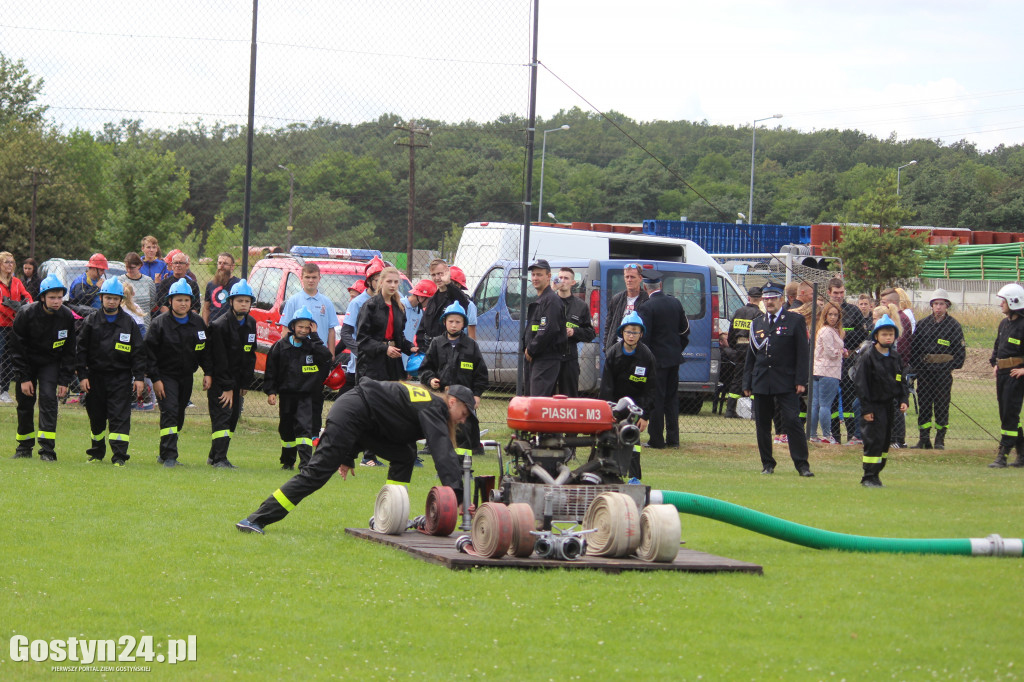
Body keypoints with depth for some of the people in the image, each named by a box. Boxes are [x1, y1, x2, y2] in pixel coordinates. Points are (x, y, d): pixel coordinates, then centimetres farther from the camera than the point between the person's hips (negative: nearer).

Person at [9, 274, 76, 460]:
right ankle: (24, 447, 20)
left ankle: (47, 449, -20)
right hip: (27, 363, 0)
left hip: (51, 363, 0)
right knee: (25, 404, 3)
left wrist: (65, 380, -7)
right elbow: (17, 349, -12)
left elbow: (69, 352, -3)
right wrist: (23, 378, -16)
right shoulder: (26, 314, -19)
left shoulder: (67, 317, -13)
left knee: (48, 398, -17)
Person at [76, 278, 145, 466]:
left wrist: (139, 377, -2)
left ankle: (119, 455, -9)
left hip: (121, 377, -1)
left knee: (120, 417, -9)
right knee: (96, 417, 9)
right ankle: (97, 452, 26)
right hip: (96, 375, 1)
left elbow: (138, 352, 5)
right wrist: (82, 375, -3)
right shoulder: (91, 321, 4)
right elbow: (81, 350, 4)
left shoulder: (129, 323, 4)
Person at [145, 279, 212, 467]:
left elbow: (206, 350, 12)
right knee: (169, 412, -16)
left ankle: (164, 454, 21)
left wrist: (208, 373, 2)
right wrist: (155, 379, -13)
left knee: (179, 415, 9)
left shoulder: (198, 323, 4)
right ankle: (169, 456, -18)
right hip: (165, 375, -5)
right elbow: (150, 352, -9)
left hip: (186, 377, 5)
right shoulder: (160, 323, -9)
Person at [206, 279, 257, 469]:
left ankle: (214, 456, 15)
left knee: (234, 416, 6)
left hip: (236, 379, 7)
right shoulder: (220, 325, -16)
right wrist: (227, 387, -17)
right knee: (222, 415, -13)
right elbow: (220, 359, -17)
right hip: (219, 378, -7)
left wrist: (245, 383, 7)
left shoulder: (251, 324, 6)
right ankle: (219, 459, -15)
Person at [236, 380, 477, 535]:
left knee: (404, 455, 9)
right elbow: (443, 452, -22)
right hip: (350, 415, -10)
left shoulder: (427, 403, 21)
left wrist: (349, 456, 26)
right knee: (317, 473, -15)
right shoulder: (433, 410, -8)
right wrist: (455, 493, -31)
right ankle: (257, 520, -18)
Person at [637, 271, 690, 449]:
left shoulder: (646, 307, -15)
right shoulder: (675, 303, 6)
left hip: (657, 359, -6)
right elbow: (685, 329, 12)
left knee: (656, 400, -2)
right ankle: (673, 439, 14)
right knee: (672, 398, 13)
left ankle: (657, 440, 0)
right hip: (674, 357, 7)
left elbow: (644, 336, -15)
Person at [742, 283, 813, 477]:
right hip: (761, 382, 4)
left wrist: (801, 381, -10)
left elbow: (802, 352, -2)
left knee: (792, 421, -9)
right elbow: (750, 356, 16)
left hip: (786, 382, -4)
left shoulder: (795, 321, 2)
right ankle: (767, 464, 14)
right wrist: (747, 383, 9)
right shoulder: (757, 324, 14)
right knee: (762, 424, 5)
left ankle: (802, 464, -5)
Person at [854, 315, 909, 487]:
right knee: (874, 440, -11)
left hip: (889, 405, 7)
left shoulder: (895, 357, 10)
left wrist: (903, 400, 3)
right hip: (874, 406, -7)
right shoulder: (868, 357, -10)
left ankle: (875, 474, 18)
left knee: (885, 441, 9)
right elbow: (860, 383, -11)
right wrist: (866, 408, -15)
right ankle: (869, 477, -6)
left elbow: (901, 381, 18)